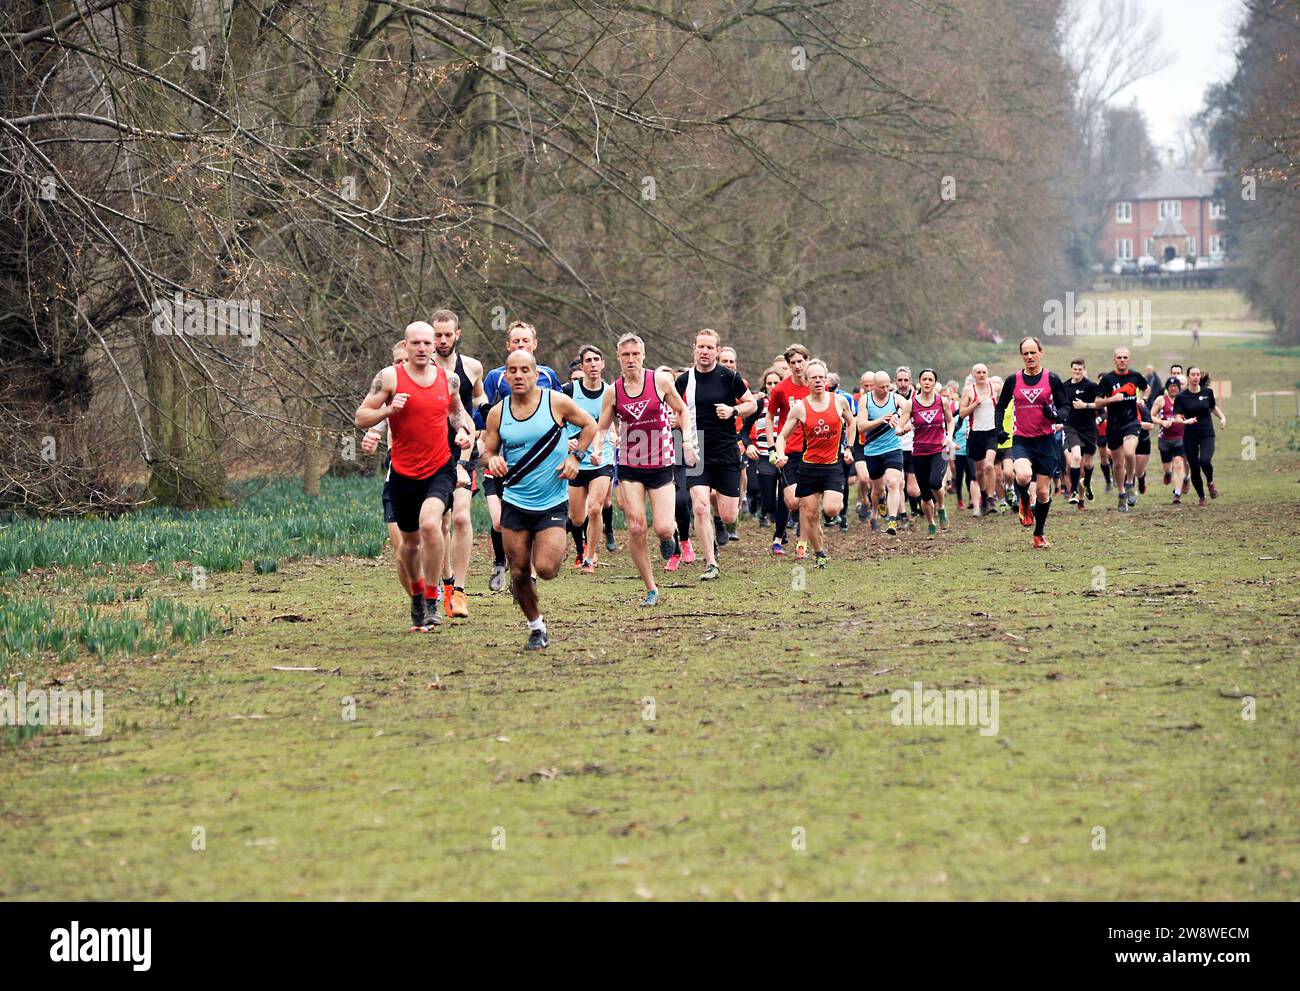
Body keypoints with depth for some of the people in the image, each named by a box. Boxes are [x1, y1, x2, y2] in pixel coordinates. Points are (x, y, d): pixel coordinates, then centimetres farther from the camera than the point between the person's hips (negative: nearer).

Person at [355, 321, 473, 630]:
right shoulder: (390, 377, -6)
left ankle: (432, 603, -16)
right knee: (411, 541, 13)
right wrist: (388, 409, -22)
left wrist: (464, 431, 4)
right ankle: (416, 595, 42)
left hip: (440, 469, 0)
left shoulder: (449, 379, 3)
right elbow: (360, 418, -5)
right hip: (403, 473, 0)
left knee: (430, 524, -26)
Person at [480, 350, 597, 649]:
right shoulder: (497, 414, -1)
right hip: (515, 503, 2)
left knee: (545, 569, -15)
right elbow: (488, 450, 8)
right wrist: (492, 460, -15)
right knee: (519, 574, 1)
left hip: (552, 503, -2)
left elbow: (589, 425, 8)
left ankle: (554, 550, 22)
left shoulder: (557, 402, -6)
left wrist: (575, 456, -3)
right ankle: (536, 628, 23)